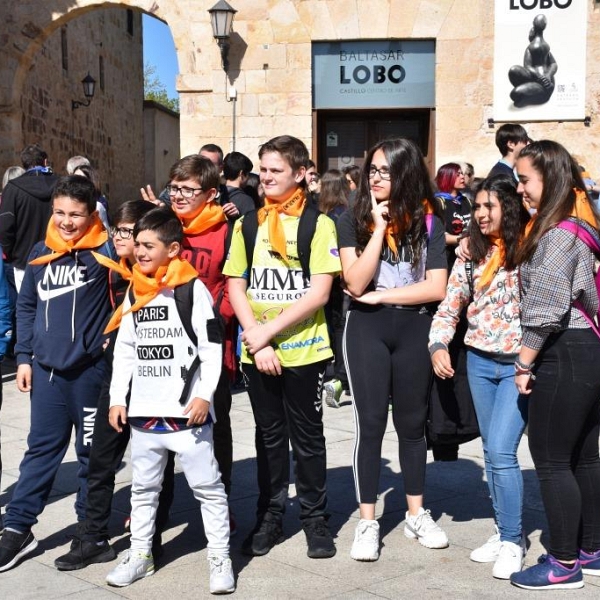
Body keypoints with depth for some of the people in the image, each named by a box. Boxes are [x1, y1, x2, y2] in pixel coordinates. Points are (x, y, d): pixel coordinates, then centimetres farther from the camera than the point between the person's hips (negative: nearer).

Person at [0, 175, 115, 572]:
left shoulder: (105, 251, -8)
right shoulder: (41, 253, 5)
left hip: (91, 370, -3)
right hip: (46, 368, 3)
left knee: (92, 451, 9)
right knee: (41, 447, 9)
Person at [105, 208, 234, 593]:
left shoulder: (193, 289, -7)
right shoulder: (134, 293, 10)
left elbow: (212, 348, -9)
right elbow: (125, 350, 14)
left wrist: (204, 395, -16)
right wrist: (118, 398, 10)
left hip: (187, 412, -6)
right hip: (143, 413, 6)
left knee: (207, 486, 2)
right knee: (143, 487, 16)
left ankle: (221, 557, 12)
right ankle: (140, 554, 30)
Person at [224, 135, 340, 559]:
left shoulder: (317, 223, -4)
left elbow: (320, 291, -11)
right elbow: (236, 287, 4)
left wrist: (269, 330, -16)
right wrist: (257, 341, -9)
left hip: (304, 349, -3)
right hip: (257, 352, 3)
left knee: (307, 436, 8)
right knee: (269, 435, 14)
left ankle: (315, 517, 22)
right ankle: (271, 516, 25)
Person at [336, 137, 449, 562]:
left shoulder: (428, 222, 0)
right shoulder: (354, 221, -1)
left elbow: (437, 288, -9)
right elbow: (356, 284, -14)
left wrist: (380, 296, -10)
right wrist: (380, 227, -14)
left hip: (414, 330, 1)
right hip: (366, 329, -1)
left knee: (412, 422, 12)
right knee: (371, 423, -1)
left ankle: (417, 515, 25)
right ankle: (368, 523, 8)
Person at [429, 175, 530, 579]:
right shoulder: (471, 254, 6)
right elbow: (449, 307, 8)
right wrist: (438, 346, -5)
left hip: (519, 364, -6)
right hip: (479, 363, 6)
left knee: (501, 451, -11)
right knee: (492, 452, 13)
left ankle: (512, 541, 4)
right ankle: (505, 531, 26)